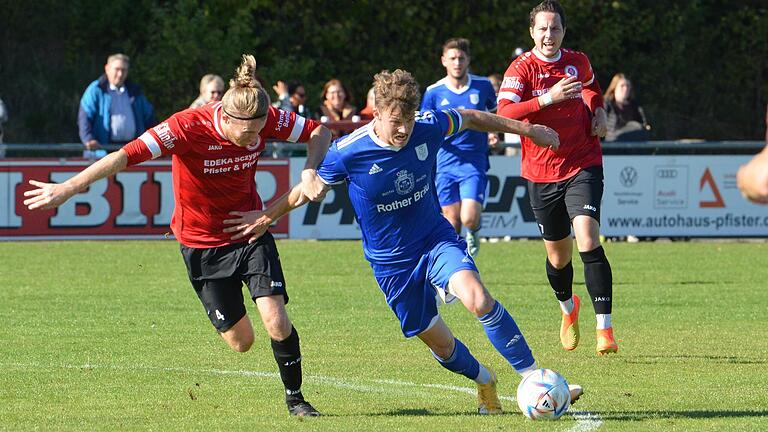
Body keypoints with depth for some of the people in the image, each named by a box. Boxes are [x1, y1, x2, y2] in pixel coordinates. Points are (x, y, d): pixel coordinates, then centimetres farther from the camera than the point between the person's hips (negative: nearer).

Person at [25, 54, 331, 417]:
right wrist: (67, 189, -36)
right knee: (240, 342, 0)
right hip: (202, 243, -2)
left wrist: (310, 171, -21)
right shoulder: (188, 127, -28)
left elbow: (318, 132, -2)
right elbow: (128, 155, -32)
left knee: (276, 322, -14)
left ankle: (294, 397, 10)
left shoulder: (265, 119, -17)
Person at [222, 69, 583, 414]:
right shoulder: (348, 152, -22)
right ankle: (484, 382, 37)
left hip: (436, 238, 1)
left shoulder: (429, 128, -16)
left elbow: (470, 118, 5)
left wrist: (526, 129, 16)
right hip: (391, 261, -1)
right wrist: (266, 217, 4)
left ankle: (534, 376, -19)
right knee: (438, 341, 6)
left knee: (479, 300, -26)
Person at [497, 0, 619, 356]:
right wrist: (549, 98, -33)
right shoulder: (522, 69, -8)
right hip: (542, 175, 0)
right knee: (558, 256, 9)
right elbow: (504, 113, -25)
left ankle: (604, 329, -21)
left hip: (583, 166, 0)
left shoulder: (579, 62, 5)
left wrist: (598, 111, 10)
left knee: (587, 240, -20)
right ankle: (568, 307, 43)